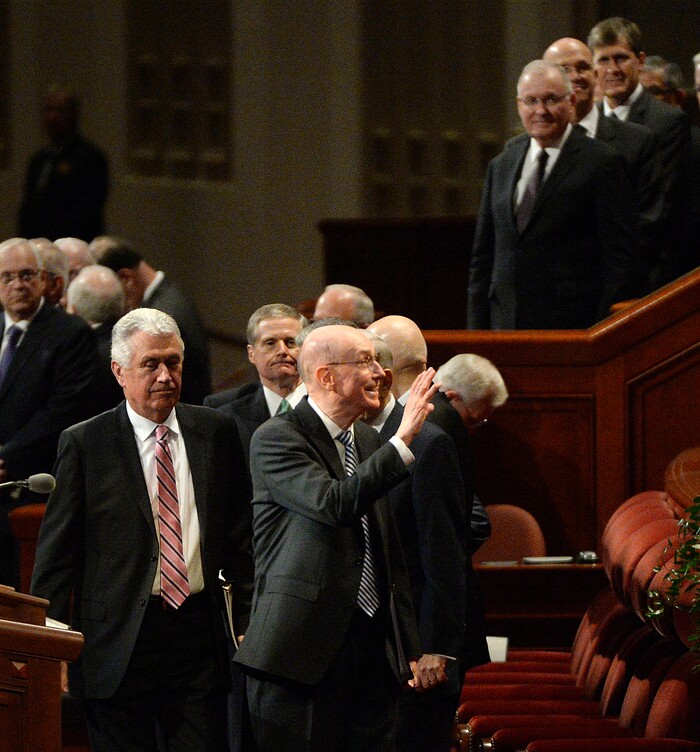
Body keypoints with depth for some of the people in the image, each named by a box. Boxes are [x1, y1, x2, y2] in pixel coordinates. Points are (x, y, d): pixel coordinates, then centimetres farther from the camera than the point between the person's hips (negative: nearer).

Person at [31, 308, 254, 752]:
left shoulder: (216, 433, 7)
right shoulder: (84, 444, -2)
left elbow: (240, 536, 13)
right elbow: (56, 553, 0)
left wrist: (248, 623, 7)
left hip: (199, 633, 2)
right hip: (117, 644, -2)